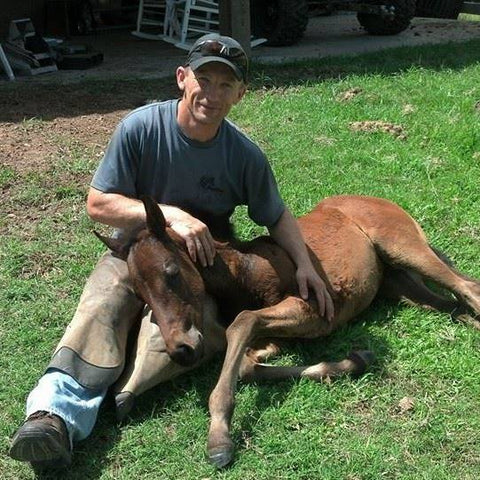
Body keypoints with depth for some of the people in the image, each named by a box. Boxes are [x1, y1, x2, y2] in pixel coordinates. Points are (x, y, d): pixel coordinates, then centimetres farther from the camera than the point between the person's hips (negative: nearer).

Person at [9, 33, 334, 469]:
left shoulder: (246, 155, -9)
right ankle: (54, 412, -48)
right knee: (100, 310, -31)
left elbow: (277, 216, 6)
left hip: (199, 264, 3)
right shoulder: (141, 127, -14)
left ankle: (123, 394, -46)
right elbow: (98, 203, -13)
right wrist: (169, 215, -26)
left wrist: (304, 264, -12)